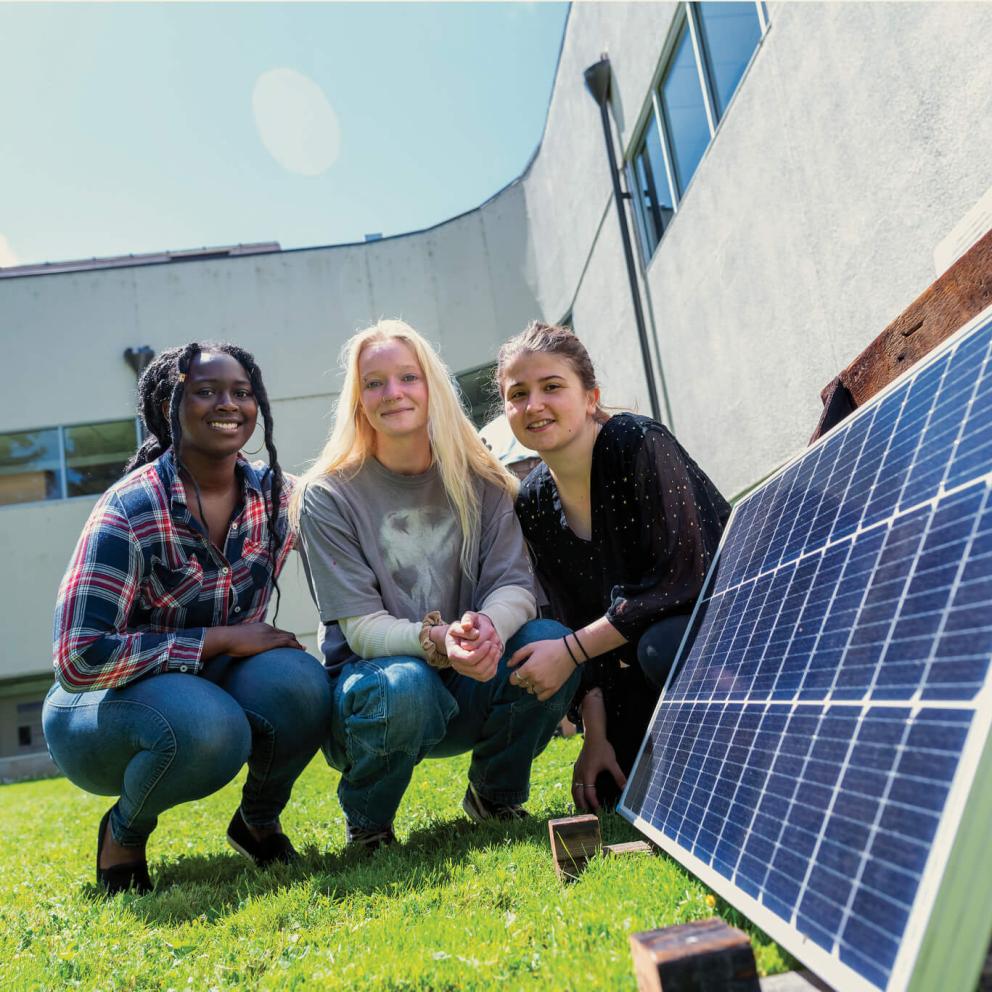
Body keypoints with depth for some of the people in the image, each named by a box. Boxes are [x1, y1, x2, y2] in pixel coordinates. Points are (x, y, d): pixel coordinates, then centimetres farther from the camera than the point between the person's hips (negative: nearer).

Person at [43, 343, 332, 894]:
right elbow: (80, 658, -26)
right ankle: (124, 830, -1)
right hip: (101, 706, -4)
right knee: (205, 727, -37)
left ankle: (258, 819, 3)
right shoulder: (131, 509, -22)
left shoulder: (275, 493, -7)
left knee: (299, 683, -29)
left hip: (217, 686, 4)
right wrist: (222, 640, -26)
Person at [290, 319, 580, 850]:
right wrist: (436, 641, -35)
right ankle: (366, 825, -2)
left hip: (468, 693, 3)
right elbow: (361, 626, -15)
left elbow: (514, 582, -9)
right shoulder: (327, 497, -9)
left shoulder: (481, 482, 0)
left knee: (549, 641, -25)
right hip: (372, 674, -3)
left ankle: (494, 794, 4)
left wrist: (487, 626, -33)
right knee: (403, 687, -38)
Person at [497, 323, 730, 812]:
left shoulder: (639, 444, -22)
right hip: (637, 647, 6)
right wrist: (596, 735, -7)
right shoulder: (534, 502, -3)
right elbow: (576, 620, -1)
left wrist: (570, 651, -24)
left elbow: (681, 578, -27)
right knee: (604, 791, -2)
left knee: (662, 647, -37)